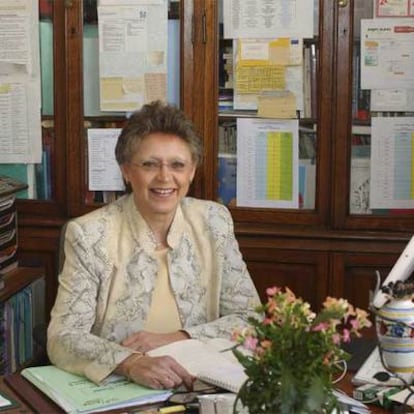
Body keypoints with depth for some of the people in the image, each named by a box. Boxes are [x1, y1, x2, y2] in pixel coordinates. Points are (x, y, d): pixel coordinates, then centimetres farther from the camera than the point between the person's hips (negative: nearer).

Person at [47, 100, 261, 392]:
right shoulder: (89, 234, -7)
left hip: (199, 389, 2)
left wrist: (177, 339, -12)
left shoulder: (215, 222, 1)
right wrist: (131, 363, -29)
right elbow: (63, 337, -12)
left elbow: (251, 319, 2)